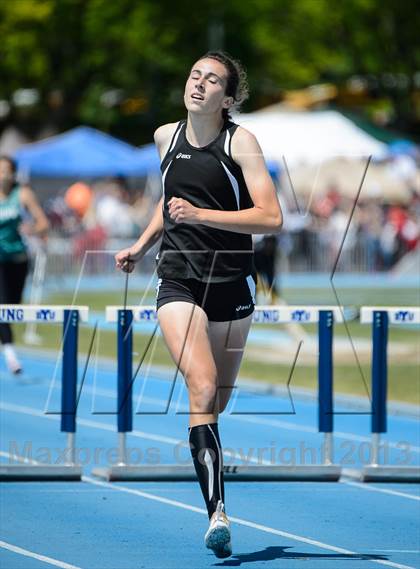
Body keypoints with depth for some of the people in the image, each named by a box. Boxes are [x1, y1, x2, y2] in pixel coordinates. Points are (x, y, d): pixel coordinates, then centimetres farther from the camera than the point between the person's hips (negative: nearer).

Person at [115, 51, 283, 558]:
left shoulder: (240, 142, -5)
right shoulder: (166, 136, 7)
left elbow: (271, 217, -14)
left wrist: (201, 215, -20)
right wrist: (142, 245, 17)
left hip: (232, 283, 0)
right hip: (178, 282, 0)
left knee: (217, 401, 9)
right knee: (202, 389, -20)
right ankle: (217, 513, -27)